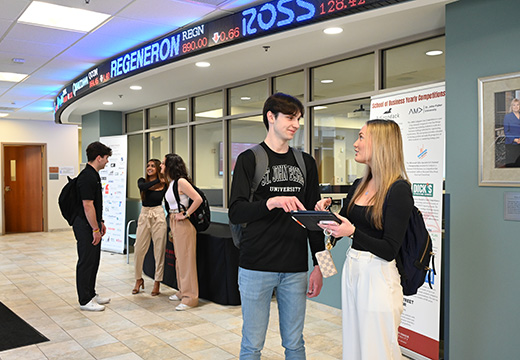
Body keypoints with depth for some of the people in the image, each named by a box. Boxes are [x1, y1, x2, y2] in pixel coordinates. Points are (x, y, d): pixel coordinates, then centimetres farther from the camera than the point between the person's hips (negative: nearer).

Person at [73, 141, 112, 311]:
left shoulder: (93, 175, 12)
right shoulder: (87, 177, -21)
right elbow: (87, 206, -23)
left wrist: (100, 222, 20)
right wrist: (95, 229, -20)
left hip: (92, 224, 10)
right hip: (85, 226, -10)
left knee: (93, 261, 16)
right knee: (86, 262, -2)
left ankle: (91, 294, 26)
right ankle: (85, 301, 7)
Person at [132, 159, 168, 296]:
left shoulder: (164, 185, -1)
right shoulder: (142, 181, 5)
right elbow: (142, 187, -19)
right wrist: (158, 180, -19)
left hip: (158, 216, -3)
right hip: (144, 216, 3)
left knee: (159, 250, 1)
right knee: (139, 250, 6)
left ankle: (157, 282, 13)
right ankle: (138, 279, 25)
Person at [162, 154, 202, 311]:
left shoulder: (181, 181, -17)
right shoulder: (171, 183, 11)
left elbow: (198, 199, -24)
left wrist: (185, 215, -18)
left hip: (183, 224, -10)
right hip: (174, 223, 10)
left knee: (186, 258, -4)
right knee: (179, 258, 17)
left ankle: (190, 297, 4)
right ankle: (183, 291, 29)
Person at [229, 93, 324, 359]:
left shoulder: (306, 163, 11)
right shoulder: (250, 159, 0)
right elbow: (235, 212, -9)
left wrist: (318, 265, 8)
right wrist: (270, 203, -26)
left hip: (295, 270, 3)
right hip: (256, 267, -3)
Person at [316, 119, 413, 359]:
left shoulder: (398, 189, -15)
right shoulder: (359, 185, 9)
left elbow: (389, 250, -18)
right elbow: (342, 226, 15)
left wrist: (352, 232, -29)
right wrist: (326, 213, -3)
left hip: (378, 275, -7)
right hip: (351, 269, 8)